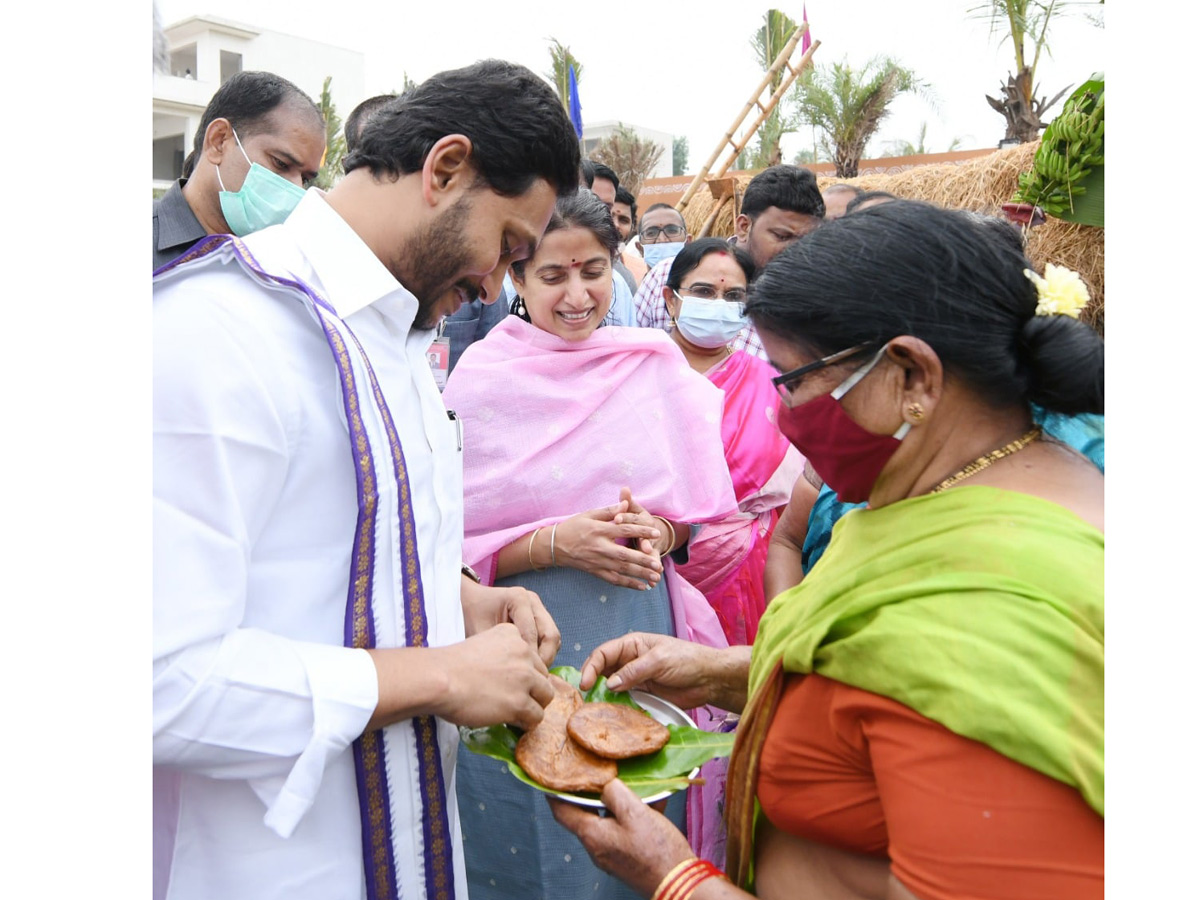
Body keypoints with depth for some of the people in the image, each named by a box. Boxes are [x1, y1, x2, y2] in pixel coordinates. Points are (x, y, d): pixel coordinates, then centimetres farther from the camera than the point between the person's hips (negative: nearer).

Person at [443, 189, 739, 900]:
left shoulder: (658, 366, 2)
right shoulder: (478, 382, -6)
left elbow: (700, 508, 9)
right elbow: (450, 550, -6)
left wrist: (655, 533, -12)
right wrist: (556, 542, -20)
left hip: (641, 635, 3)